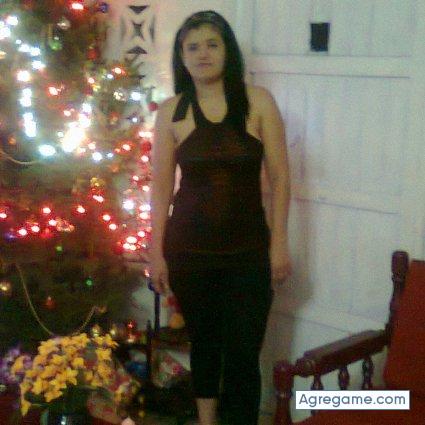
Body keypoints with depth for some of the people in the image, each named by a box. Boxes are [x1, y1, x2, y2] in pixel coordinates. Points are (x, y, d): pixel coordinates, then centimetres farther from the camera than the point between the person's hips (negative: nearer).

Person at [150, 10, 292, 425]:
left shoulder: (258, 101, -3)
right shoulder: (170, 112, 0)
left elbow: (279, 177, -2)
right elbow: (161, 187, 2)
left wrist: (279, 244, -4)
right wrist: (156, 252, 1)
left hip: (248, 250, -1)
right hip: (189, 249, 1)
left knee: (243, 353, 0)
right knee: (203, 341, 16)